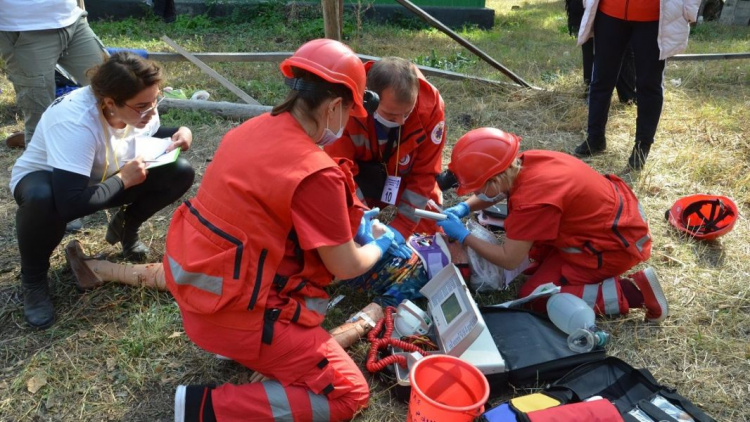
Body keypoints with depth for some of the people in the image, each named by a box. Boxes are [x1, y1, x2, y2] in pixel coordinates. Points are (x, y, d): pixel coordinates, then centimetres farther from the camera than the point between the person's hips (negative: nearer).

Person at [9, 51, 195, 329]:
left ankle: (125, 228, 9)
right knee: (42, 199, -43)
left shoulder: (141, 107, -20)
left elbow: (151, 137, 5)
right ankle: (33, 281, -12)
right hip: (45, 179, -5)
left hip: (103, 178, 5)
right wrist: (123, 180, -30)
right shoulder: (74, 121, -40)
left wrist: (179, 133, -18)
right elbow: (70, 203, -44)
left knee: (180, 173, -17)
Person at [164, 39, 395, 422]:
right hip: (231, 310, -8)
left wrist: (353, 224, 16)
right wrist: (379, 245, 11)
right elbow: (346, 268, -10)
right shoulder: (316, 173, -22)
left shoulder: (258, 127, 1)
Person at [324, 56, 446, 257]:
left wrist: (401, 227, -28)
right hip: (362, 173, -1)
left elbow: (424, 174, -23)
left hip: (405, 176, 1)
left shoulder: (430, 105, -32)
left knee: (430, 232, 5)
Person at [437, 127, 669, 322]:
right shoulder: (524, 162, -8)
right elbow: (497, 192, 13)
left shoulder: (531, 200, -32)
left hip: (616, 243, -9)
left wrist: (462, 235, -15)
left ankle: (633, 290, -8)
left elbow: (509, 260, -22)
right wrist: (464, 208, -4)